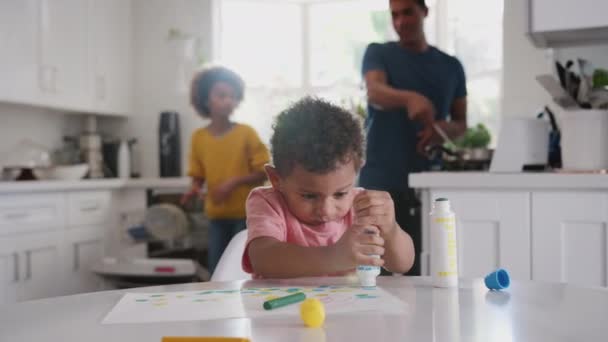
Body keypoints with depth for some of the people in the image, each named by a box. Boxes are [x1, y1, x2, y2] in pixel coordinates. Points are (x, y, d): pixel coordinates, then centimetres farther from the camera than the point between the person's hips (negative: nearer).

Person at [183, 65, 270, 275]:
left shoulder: (246, 133, -8)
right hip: (217, 215, 3)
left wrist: (234, 182, -20)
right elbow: (198, 176, 8)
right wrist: (195, 188, -14)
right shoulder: (199, 137, 1)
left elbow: (264, 173, -8)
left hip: (246, 214, -3)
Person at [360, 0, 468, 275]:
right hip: (380, 182, -2)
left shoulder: (451, 66, 14)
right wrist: (410, 98, -36)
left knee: (421, 270, 0)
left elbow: (461, 124, 15)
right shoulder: (378, 53, 6)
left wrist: (444, 128, -9)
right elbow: (375, 92, -15)